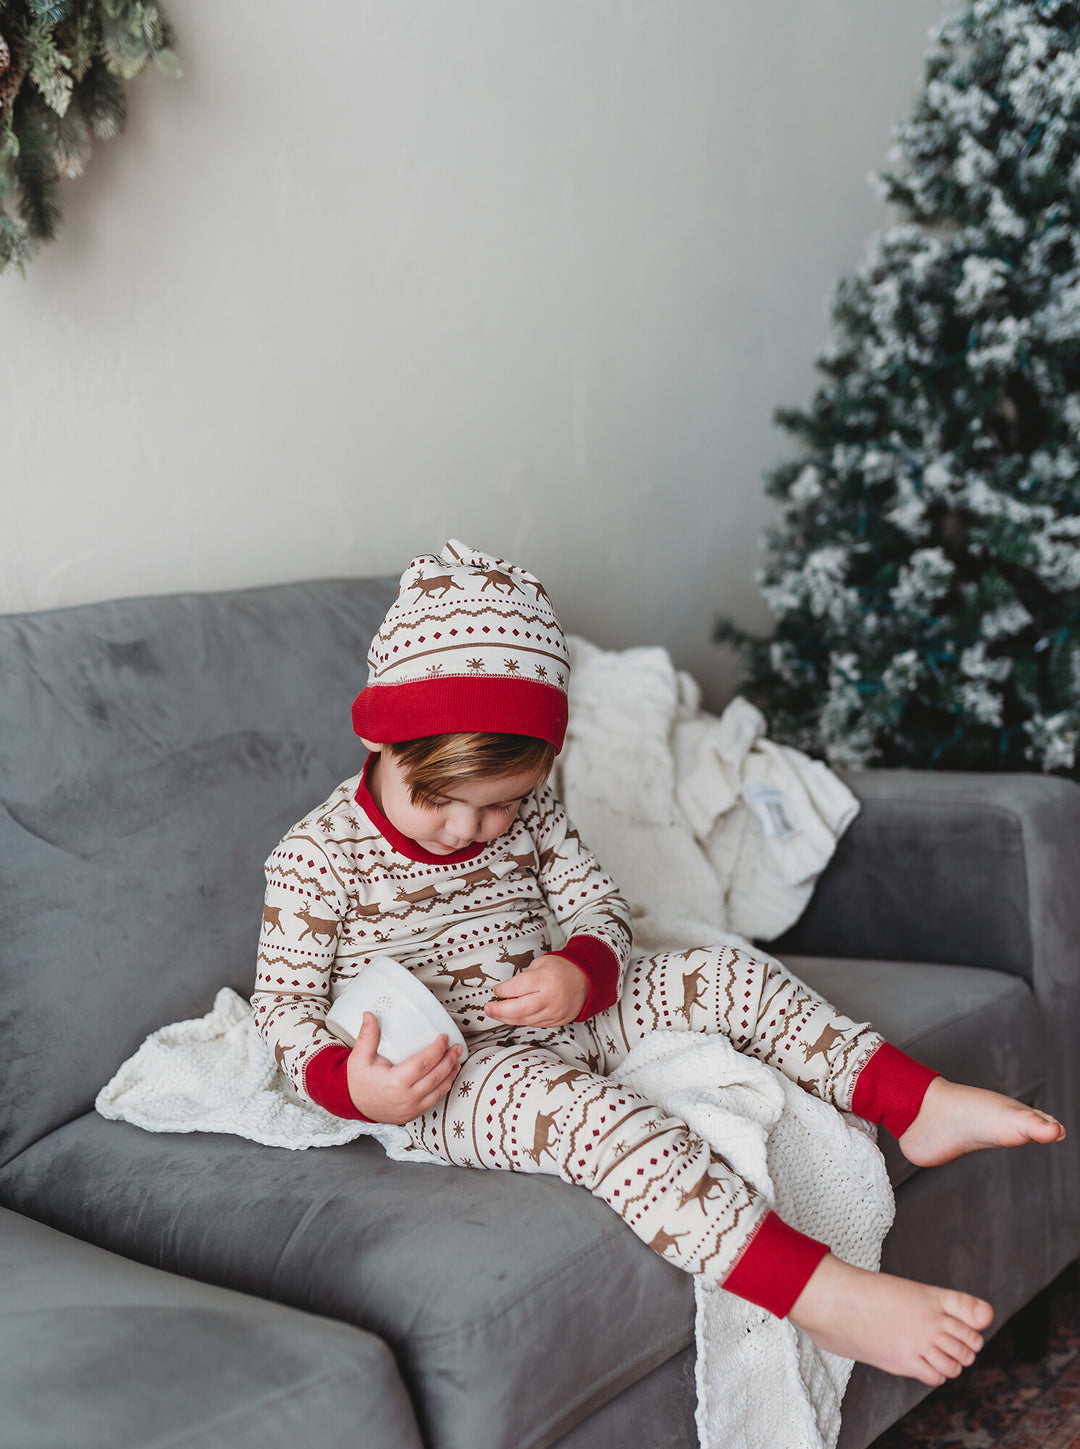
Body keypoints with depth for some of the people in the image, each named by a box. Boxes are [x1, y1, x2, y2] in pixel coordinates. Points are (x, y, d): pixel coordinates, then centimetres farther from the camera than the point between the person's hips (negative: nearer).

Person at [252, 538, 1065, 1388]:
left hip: (563, 1026, 7)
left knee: (726, 975, -7)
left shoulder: (528, 812, 3)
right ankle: (822, 1294, -45)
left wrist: (582, 973, -17)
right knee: (593, 1111, -36)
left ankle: (917, 1103, -5)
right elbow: (284, 1001, -9)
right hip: (452, 1084, -7)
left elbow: (600, 910, 8)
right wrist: (349, 1084, -30)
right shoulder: (318, 857, -13)